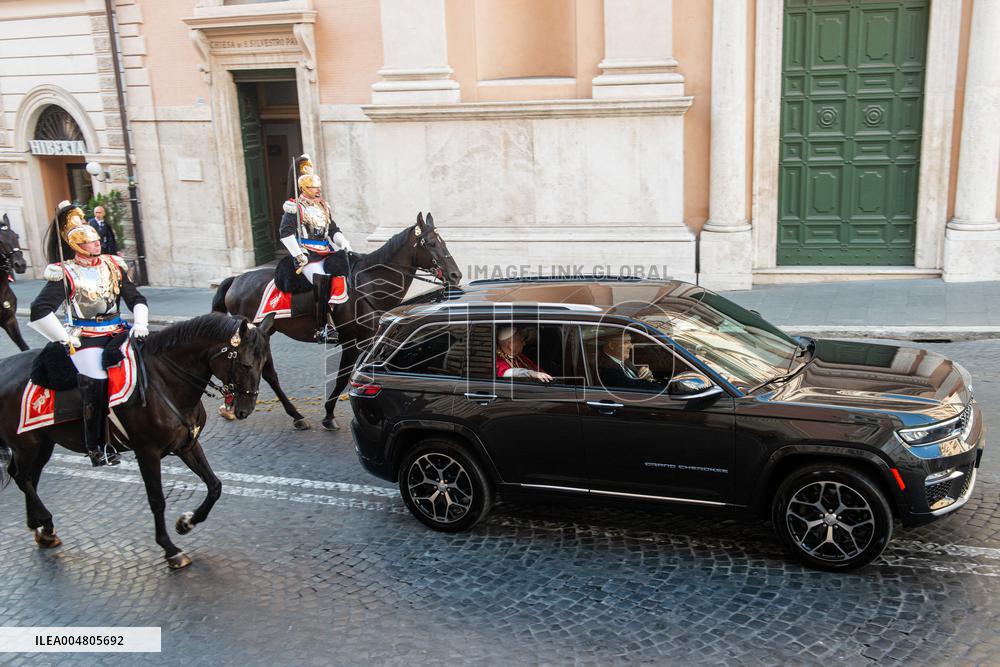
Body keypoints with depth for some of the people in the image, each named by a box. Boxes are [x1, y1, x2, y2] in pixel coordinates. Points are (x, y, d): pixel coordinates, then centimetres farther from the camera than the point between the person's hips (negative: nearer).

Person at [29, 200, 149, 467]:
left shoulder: (113, 265, 10)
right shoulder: (65, 274, -7)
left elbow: (136, 299, 13)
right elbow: (39, 311, -14)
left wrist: (140, 324, -4)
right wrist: (67, 339, -13)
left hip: (117, 333, 6)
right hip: (84, 338, -5)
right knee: (96, 381, -23)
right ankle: (96, 447, -12)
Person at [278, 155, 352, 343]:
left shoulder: (323, 205, 19)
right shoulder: (295, 206, -3)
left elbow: (333, 230, 23)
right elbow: (285, 232, -10)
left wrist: (345, 245, 6)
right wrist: (298, 255, -15)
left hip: (326, 251, 7)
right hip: (307, 254, -7)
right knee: (323, 283, -24)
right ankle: (322, 330, -21)